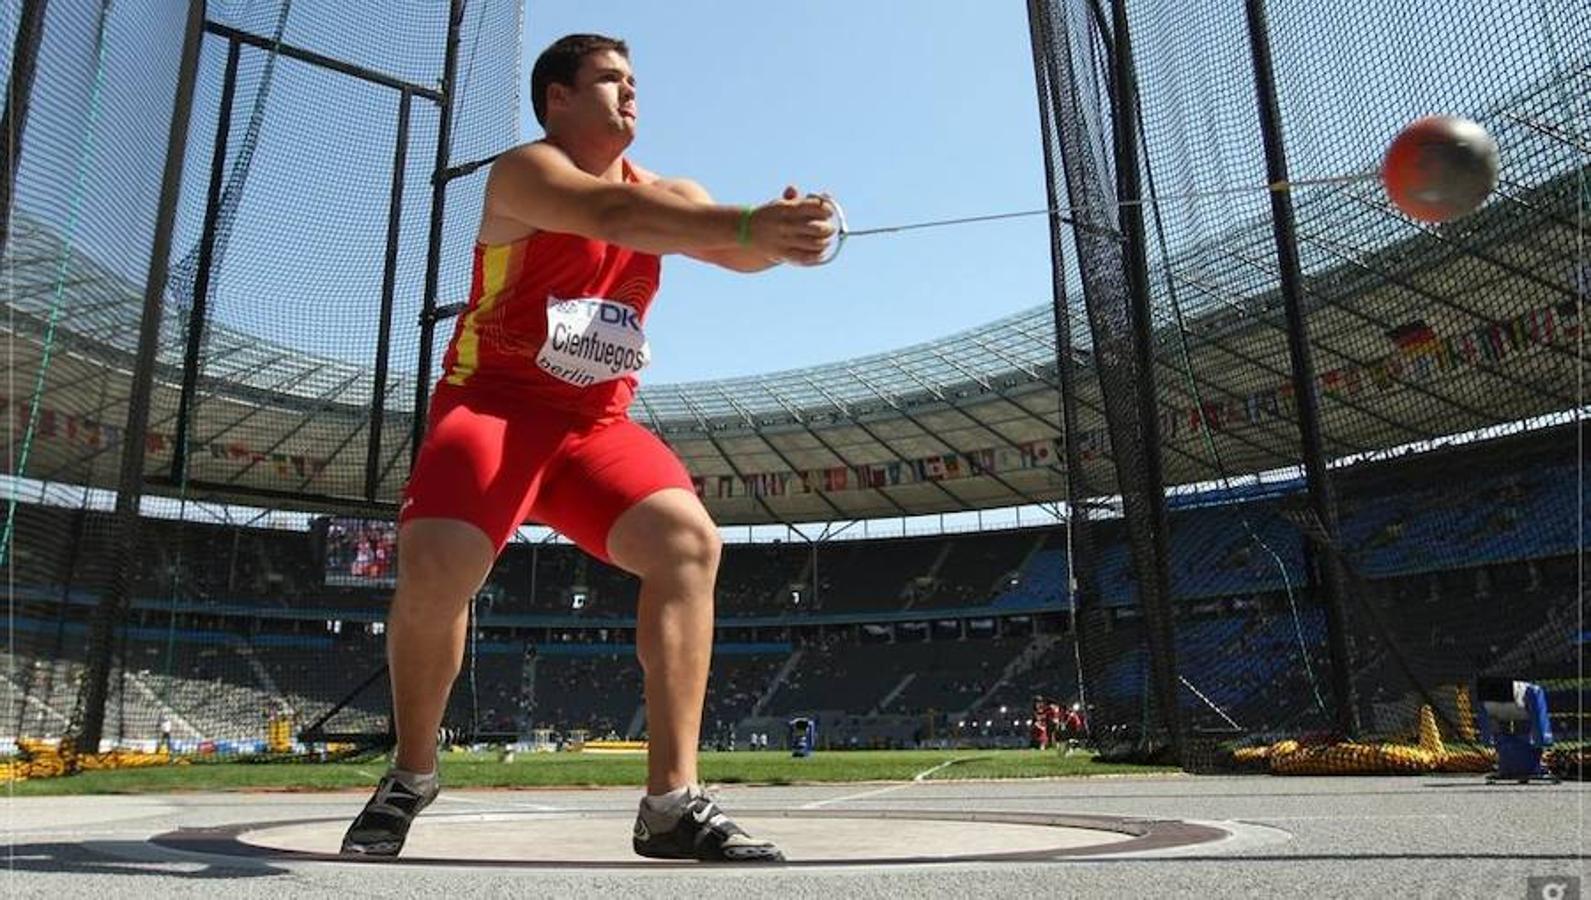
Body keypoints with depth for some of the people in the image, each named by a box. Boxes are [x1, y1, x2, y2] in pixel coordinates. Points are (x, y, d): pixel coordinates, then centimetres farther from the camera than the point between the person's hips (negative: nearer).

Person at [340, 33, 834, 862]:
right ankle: (411, 776, 5)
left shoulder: (662, 193, 11)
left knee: (689, 541, -19)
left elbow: (728, 248, -7)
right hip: (494, 403, -4)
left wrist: (778, 235, -31)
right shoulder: (524, 172, -7)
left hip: (597, 423, 5)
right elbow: (613, 214, -29)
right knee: (434, 565, -25)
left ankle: (673, 802, -16)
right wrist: (747, 222, -42)